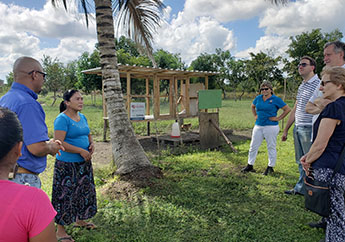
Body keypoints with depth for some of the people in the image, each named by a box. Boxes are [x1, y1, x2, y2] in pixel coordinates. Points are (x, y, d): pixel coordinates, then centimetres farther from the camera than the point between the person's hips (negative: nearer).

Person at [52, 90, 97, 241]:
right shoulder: (62, 119, -16)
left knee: (84, 191, 19)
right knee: (65, 195, 1)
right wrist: (81, 151, -23)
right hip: (67, 165, -8)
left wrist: (91, 144, -1)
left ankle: (79, 220, 38)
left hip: (84, 163, 8)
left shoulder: (82, 117, 9)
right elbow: (59, 142, -23)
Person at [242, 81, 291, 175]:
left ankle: (270, 167, 17)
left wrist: (278, 118, -8)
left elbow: (288, 109, -6)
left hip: (271, 127, -5)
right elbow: (252, 106, 28)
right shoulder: (258, 98, 8)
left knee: (271, 147, 5)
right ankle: (250, 165, 19)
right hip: (258, 126, 5)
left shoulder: (276, 99, -6)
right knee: (253, 146, 8)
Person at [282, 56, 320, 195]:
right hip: (298, 129, 8)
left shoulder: (318, 85, -9)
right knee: (300, 161, 15)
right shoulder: (301, 86, 17)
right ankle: (300, 188, 25)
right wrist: (286, 130, 22)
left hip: (309, 129, -8)